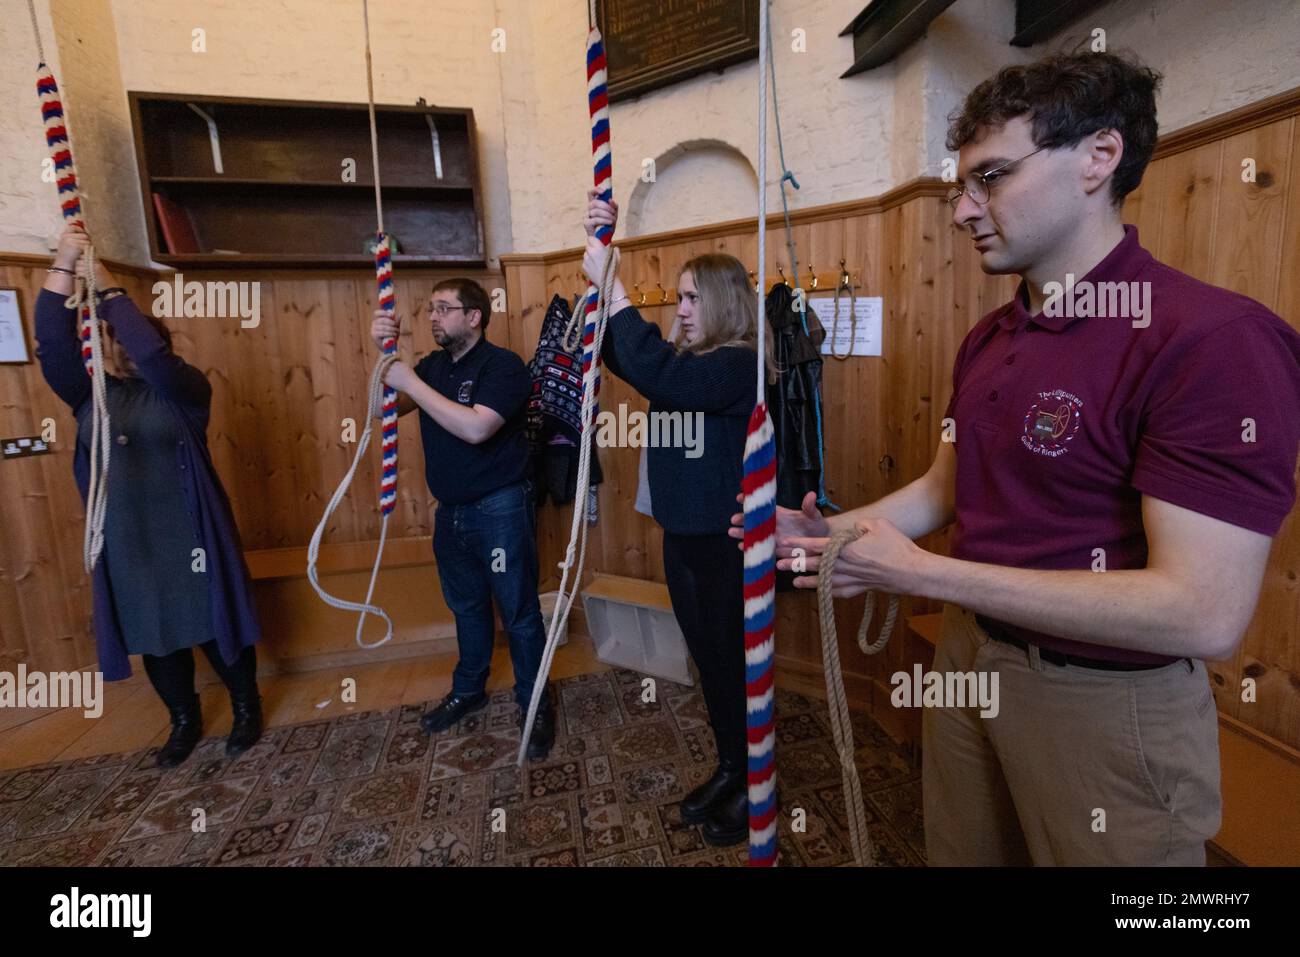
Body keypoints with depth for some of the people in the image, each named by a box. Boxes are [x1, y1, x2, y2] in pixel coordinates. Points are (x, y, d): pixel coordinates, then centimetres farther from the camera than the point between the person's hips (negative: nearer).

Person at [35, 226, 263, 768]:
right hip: (125, 544, 4)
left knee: (214, 625, 5)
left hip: (188, 536, -4)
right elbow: (53, 346, -6)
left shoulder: (184, 389, -3)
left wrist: (108, 289, -19)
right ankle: (184, 721, 32)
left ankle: (246, 708, 25)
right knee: (155, 636, 14)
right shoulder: (93, 393, 8)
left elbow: (152, 355, -23)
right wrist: (63, 265, -12)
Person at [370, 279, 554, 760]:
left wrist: (411, 382, -21)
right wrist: (384, 352, -9)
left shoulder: (502, 365, -14)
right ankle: (468, 689, 41)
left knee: (519, 612, 4)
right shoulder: (433, 365, 8)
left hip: (500, 509, -7)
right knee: (466, 606, 21)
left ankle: (535, 706, 21)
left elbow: (474, 427, -27)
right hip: (451, 511, 7)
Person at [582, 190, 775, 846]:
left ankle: (755, 788, 31)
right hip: (682, 537, 8)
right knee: (707, 657, 19)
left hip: (728, 544, -8)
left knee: (737, 663, 8)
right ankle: (729, 768, 39)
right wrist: (599, 247, -2)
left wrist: (612, 284, -24)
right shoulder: (686, 356, 9)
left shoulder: (741, 364, -17)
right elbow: (615, 350, 6)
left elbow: (655, 374, -32)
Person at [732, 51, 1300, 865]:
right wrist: (829, 531, -6)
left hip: (1106, 702, -7)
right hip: (968, 658, 7)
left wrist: (918, 573, -26)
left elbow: (1204, 614, -26)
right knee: (960, 850, 25)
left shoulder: (1216, 341, -22)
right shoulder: (986, 341, 4)